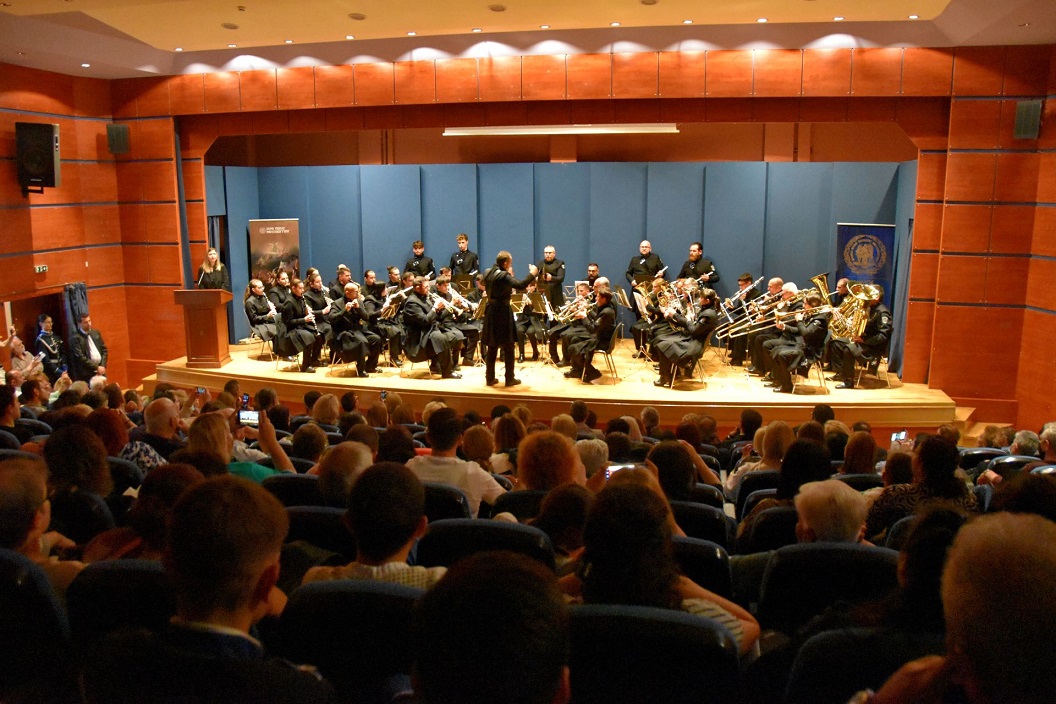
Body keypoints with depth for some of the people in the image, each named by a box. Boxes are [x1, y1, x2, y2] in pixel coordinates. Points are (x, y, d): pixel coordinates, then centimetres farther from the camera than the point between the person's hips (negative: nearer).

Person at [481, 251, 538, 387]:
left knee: (492, 347, 13)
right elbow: (520, 285, -30)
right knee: (508, 348, 4)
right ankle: (510, 379, 8)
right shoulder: (503, 275, -18)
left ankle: (490, 378, 15)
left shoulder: (487, 273, 5)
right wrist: (532, 273, -18)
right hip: (502, 313, -7)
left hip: (491, 312, 7)